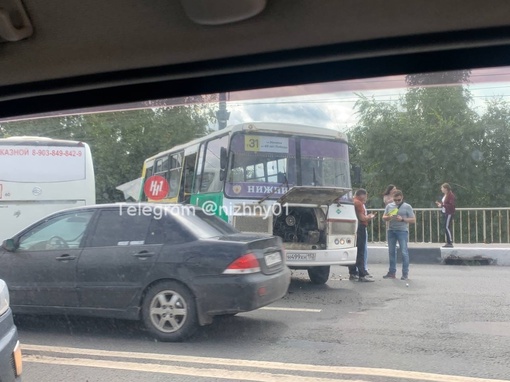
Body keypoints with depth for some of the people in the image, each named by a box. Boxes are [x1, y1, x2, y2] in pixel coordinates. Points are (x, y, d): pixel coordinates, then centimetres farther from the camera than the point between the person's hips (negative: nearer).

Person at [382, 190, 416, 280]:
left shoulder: (407, 207, 1)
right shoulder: (389, 206, 12)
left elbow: (413, 220, 0)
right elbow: (383, 217, 13)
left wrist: (402, 219, -15)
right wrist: (389, 217, -10)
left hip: (402, 231, -4)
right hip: (391, 230, 4)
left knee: (404, 252, -6)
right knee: (391, 251, 8)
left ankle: (405, 273, -1)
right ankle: (392, 272, 16)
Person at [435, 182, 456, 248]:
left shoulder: (451, 195, -14)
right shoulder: (445, 195, 14)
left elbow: (451, 205, -19)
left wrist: (442, 205, -22)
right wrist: (440, 204, 6)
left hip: (449, 213, -9)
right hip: (444, 213, 9)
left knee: (447, 227, -11)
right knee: (445, 227, 8)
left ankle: (450, 242, -7)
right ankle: (448, 242, 13)